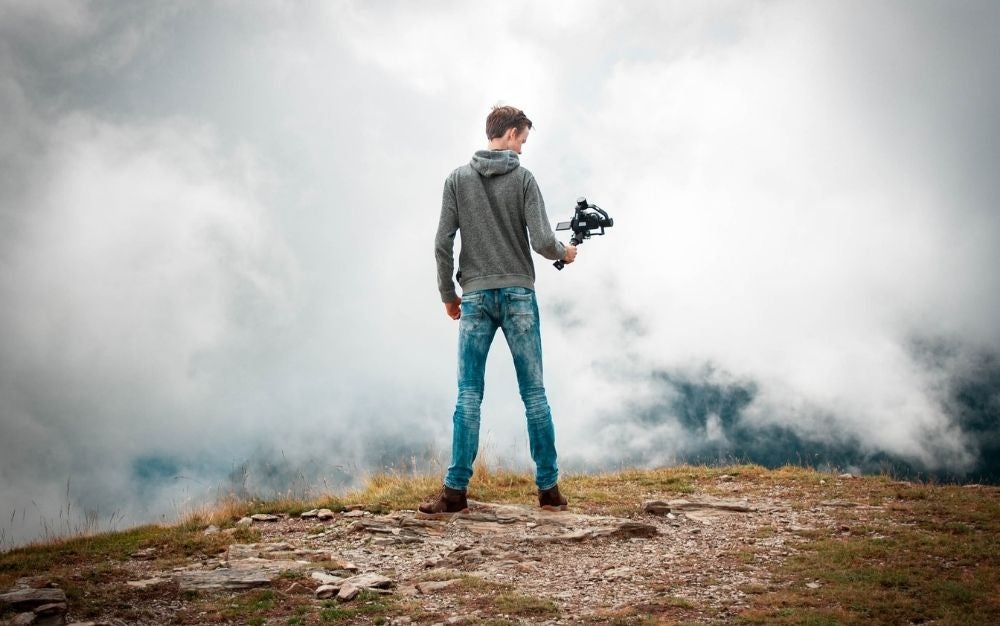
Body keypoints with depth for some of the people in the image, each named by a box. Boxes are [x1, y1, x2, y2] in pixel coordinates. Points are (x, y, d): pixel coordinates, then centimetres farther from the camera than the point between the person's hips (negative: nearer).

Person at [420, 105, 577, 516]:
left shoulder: (458, 179, 4)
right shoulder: (523, 179, -2)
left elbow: (442, 243, 1)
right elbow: (542, 242, -8)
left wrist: (447, 294, 12)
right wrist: (564, 253, 13)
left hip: (476, 297, 1)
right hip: (518, 295, -1)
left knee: (468, 396, 2)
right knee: (534, 394, 4)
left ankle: (456, 490, -1)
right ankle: (549, 489, 8)